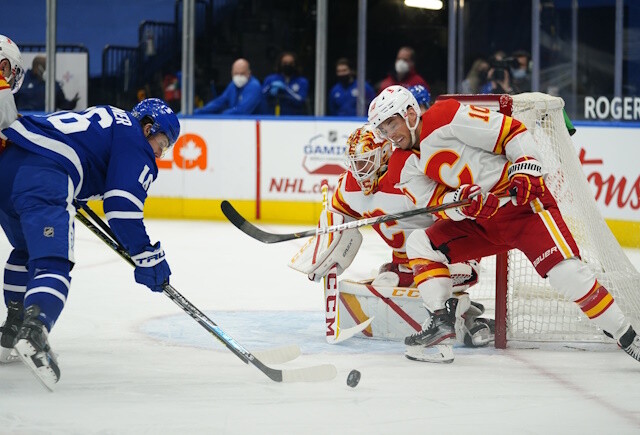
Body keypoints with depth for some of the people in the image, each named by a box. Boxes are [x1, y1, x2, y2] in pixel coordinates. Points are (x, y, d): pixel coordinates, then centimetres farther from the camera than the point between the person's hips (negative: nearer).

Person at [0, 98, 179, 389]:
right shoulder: (135, 141, 5)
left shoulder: (108, 120, 32)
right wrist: (147, 255, -3)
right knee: (53, 263, -20)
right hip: (42, 177, -10)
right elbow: (122, 204, -7)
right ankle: (34, 329, -45)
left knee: (27, 249, 31)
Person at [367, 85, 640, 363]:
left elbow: (512, 131, -13)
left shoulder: (445, 116, -12)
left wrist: (527, 169, -23)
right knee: (420, 244, -3)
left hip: (523, 204, -8)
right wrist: (460, 201, -23)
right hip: (478, 222, 8)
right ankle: (440, 321, -5)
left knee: (566, 275, -23)